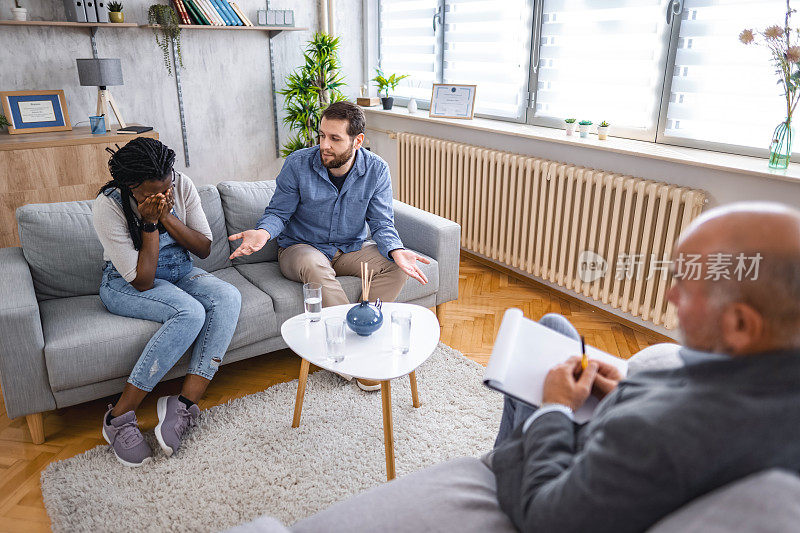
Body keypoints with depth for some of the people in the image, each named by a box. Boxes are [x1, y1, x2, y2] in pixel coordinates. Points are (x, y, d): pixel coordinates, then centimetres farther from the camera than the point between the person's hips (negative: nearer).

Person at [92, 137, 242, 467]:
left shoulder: (181, 185, -13)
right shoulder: (108, 205, -23)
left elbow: (204, 249, -8)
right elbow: (142, 281, -24)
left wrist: (167, 216, -22)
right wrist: (150, 223, -30)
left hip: (179, 272, 5)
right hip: (126, 284, -5)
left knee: (228, 297, -26)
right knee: (190, 313, -34)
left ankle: (183, 405, -27)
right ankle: (120, 417, -24)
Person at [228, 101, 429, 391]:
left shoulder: (376, 170, -9)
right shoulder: (298, 164, -14)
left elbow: (382, 224, -8)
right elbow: (278, 211, -6)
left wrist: (396, 250, -30)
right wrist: (263, 232, -29)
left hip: (350, 249, 3)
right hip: (300, 248, -2)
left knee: (397, 266, -23)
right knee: (314, 265, -38)